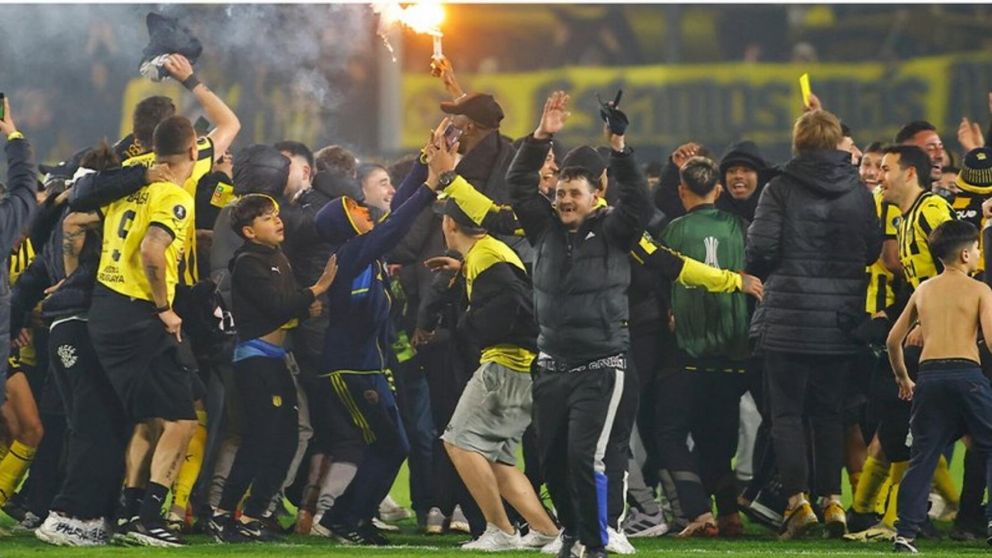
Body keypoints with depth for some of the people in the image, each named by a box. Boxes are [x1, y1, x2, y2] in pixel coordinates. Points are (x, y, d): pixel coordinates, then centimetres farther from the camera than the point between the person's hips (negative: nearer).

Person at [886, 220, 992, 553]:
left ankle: (905, 532, 1)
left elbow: (894, 340, 16)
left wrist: (902, 378, 29)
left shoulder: (923, 290, 15)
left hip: (929, 376, 4)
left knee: (922, 457, 7)